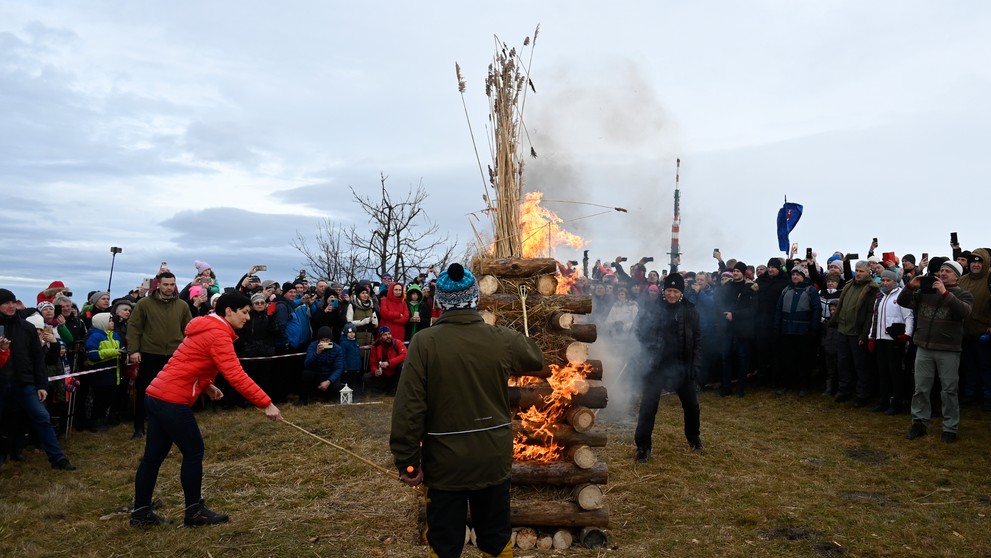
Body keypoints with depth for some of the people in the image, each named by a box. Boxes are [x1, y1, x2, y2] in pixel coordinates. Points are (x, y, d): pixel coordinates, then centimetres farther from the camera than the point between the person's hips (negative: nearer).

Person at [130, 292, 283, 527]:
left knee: (153, 455, 13)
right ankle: (195, 512, 11)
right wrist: (266, 404, -25)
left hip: (156, 395, 10)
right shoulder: (218, 334, -16)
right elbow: (236, 376, -25)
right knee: (194, 452, 1)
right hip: (172, 400, -10)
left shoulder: (207, 328, 15)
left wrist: (206, 385, 9)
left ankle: (141, 512, 22)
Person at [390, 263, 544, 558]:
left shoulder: (424, 342, -15)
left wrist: (408, 461, -8)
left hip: (445, 461, -2)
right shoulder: (502, 339, -8)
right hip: (494, 458, 2)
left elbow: (409, 407, -17)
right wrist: (517, 339, 33)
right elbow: (537, 360, 13)